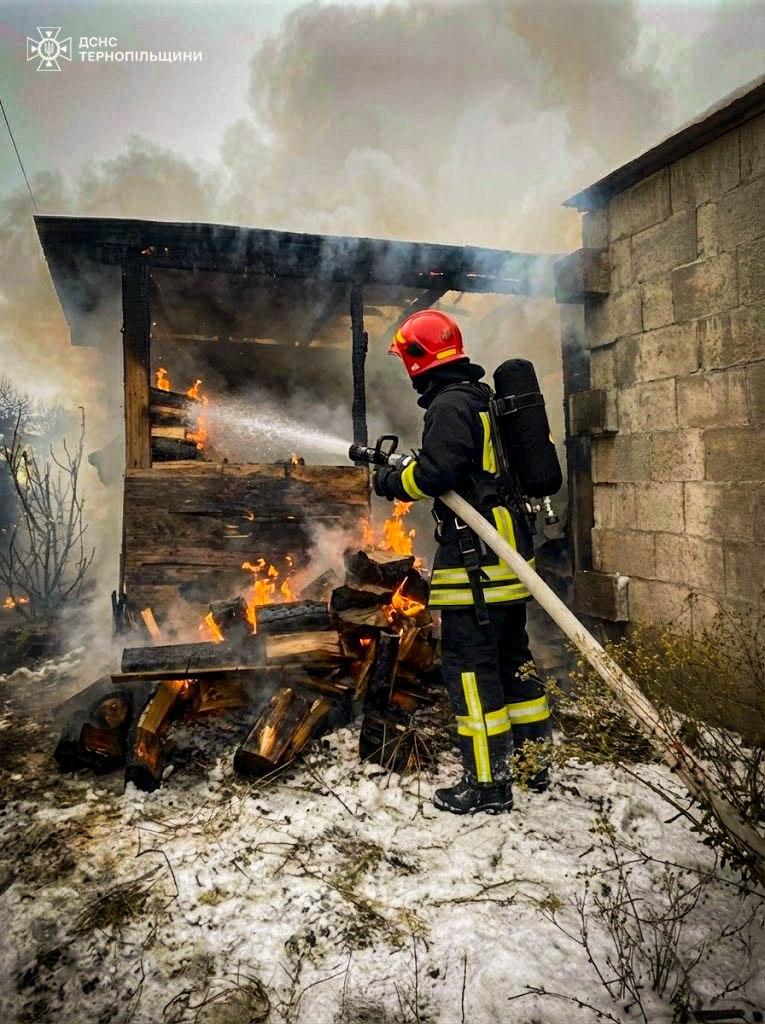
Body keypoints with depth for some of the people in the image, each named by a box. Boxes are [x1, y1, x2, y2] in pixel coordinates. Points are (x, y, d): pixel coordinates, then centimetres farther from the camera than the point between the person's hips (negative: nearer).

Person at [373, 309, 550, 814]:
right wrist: (403, 466, 21)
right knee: (513, 656, 17)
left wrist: (391, 481, -4)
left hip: (475, 559, -10)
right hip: (510, 553, 10)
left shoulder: (450, 404, -12)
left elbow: (435, 473, -23)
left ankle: (489, 783, 6)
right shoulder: (481, 399, 18)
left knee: (470, 665, -2)